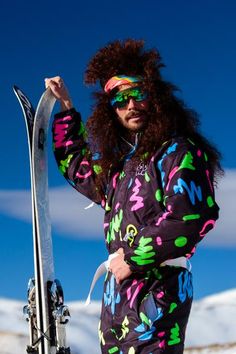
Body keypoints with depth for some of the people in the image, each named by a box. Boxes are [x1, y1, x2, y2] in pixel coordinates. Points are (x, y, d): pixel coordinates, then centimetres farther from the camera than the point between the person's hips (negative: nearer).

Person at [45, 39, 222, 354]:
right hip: (116, 291, 8)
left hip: (157, 289, -8)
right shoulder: (117, 160, 18)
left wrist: (134, 258, -15)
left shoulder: (179, 151, -5)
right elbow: (76, 165, 38)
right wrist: (66, 109, 35)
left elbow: (192, 215, -18)